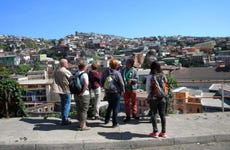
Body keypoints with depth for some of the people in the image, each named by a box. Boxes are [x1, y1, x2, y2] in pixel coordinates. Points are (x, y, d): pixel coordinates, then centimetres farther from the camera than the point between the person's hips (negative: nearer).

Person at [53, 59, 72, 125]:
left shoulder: (56, 71, 6)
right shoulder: (66, 71, -17)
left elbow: (56, 80, 11)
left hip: (60, 90, 8)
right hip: (66, 90, -8)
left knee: (63, 104, 16)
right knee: (67, 105, 0)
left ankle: (64, 119, 24)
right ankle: (65, 120, 2)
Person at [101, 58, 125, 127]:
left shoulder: (105, 72, 0)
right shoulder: (117, 73, -16)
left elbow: (102, 82, 9)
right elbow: (121, 83, -11)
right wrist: (122, 90, 5)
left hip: (107, 92, 5)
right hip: (116, 92, -5)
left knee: (110, 106, 23)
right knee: (115, 107, 4)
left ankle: (107, 120, 31)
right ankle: (115, 123, 8)